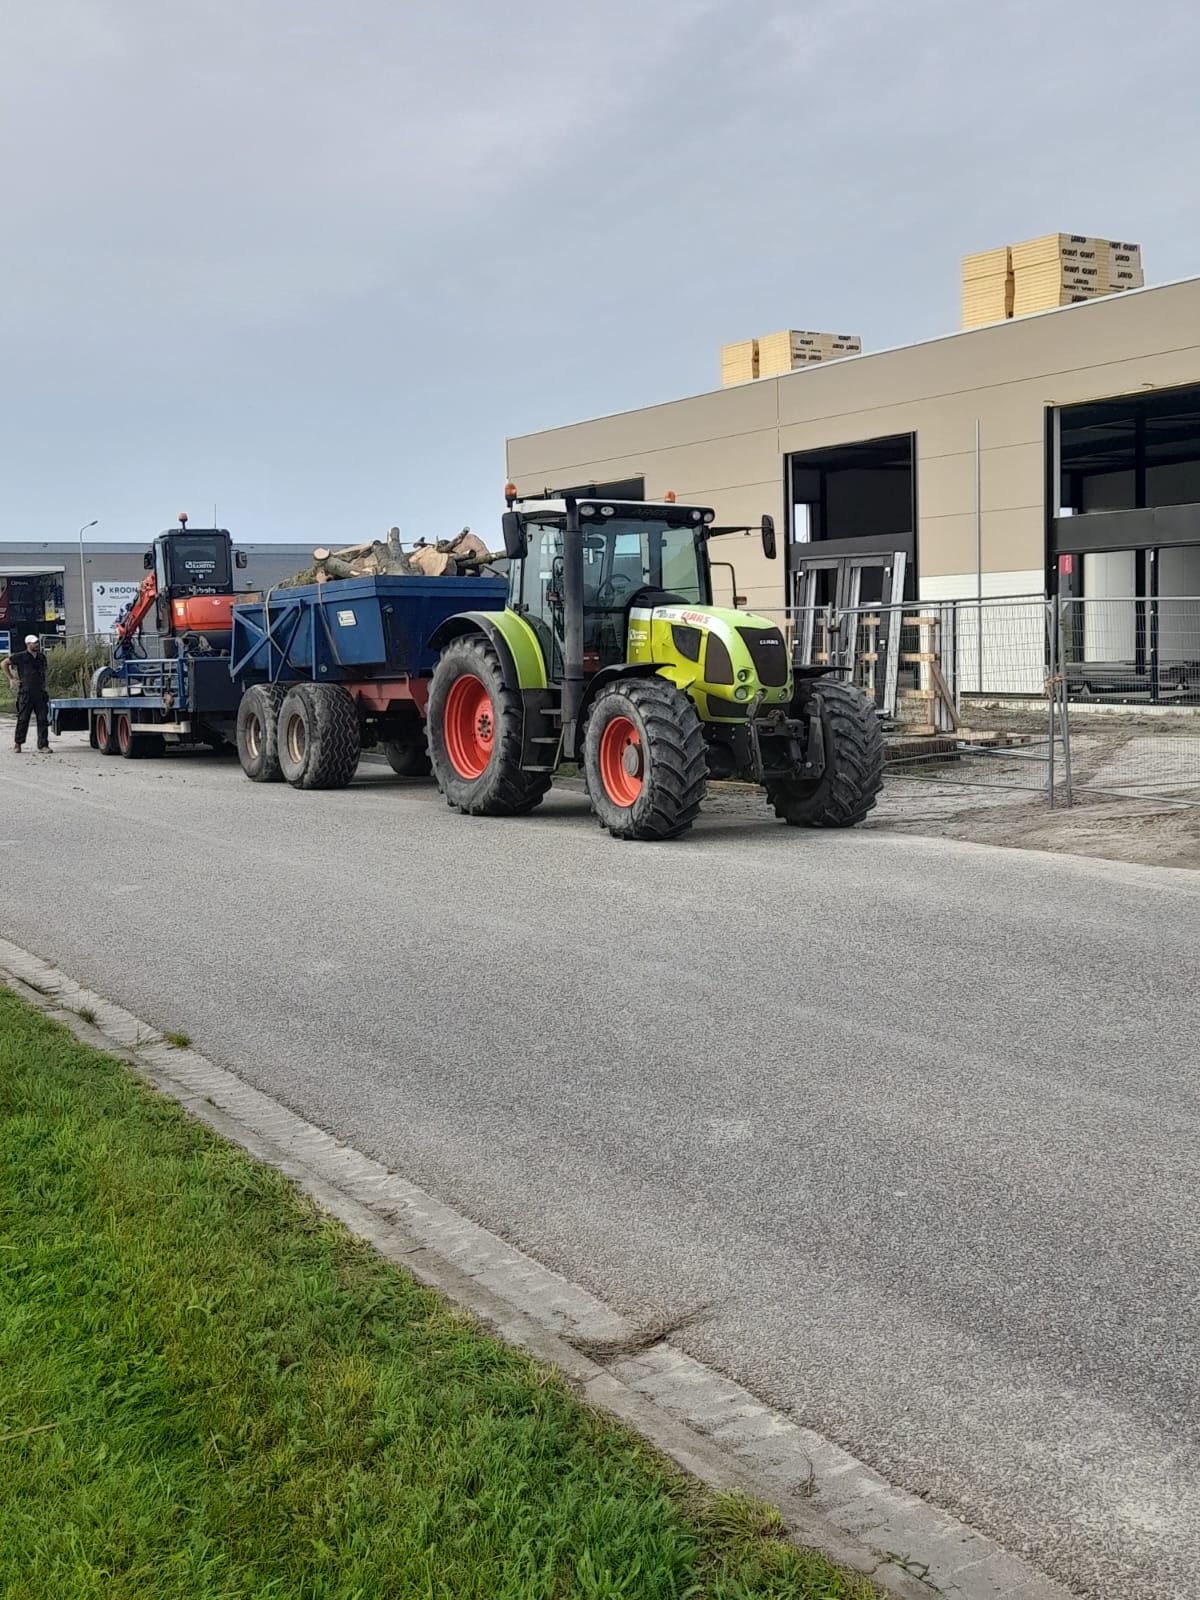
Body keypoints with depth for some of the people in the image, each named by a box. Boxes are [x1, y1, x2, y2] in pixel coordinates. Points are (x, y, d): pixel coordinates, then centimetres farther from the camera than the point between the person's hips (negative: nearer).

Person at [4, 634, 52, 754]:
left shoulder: (42, 657, 12)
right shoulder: (20, 656, -3)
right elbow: (5, 663, 5)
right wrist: (10, 678, 1)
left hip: (40, 693, 4)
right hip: (25, 694, -4)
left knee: (43, 719, -2)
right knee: (23, 719, 1)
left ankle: (43, 745, 1)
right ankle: (18, 743, 15)